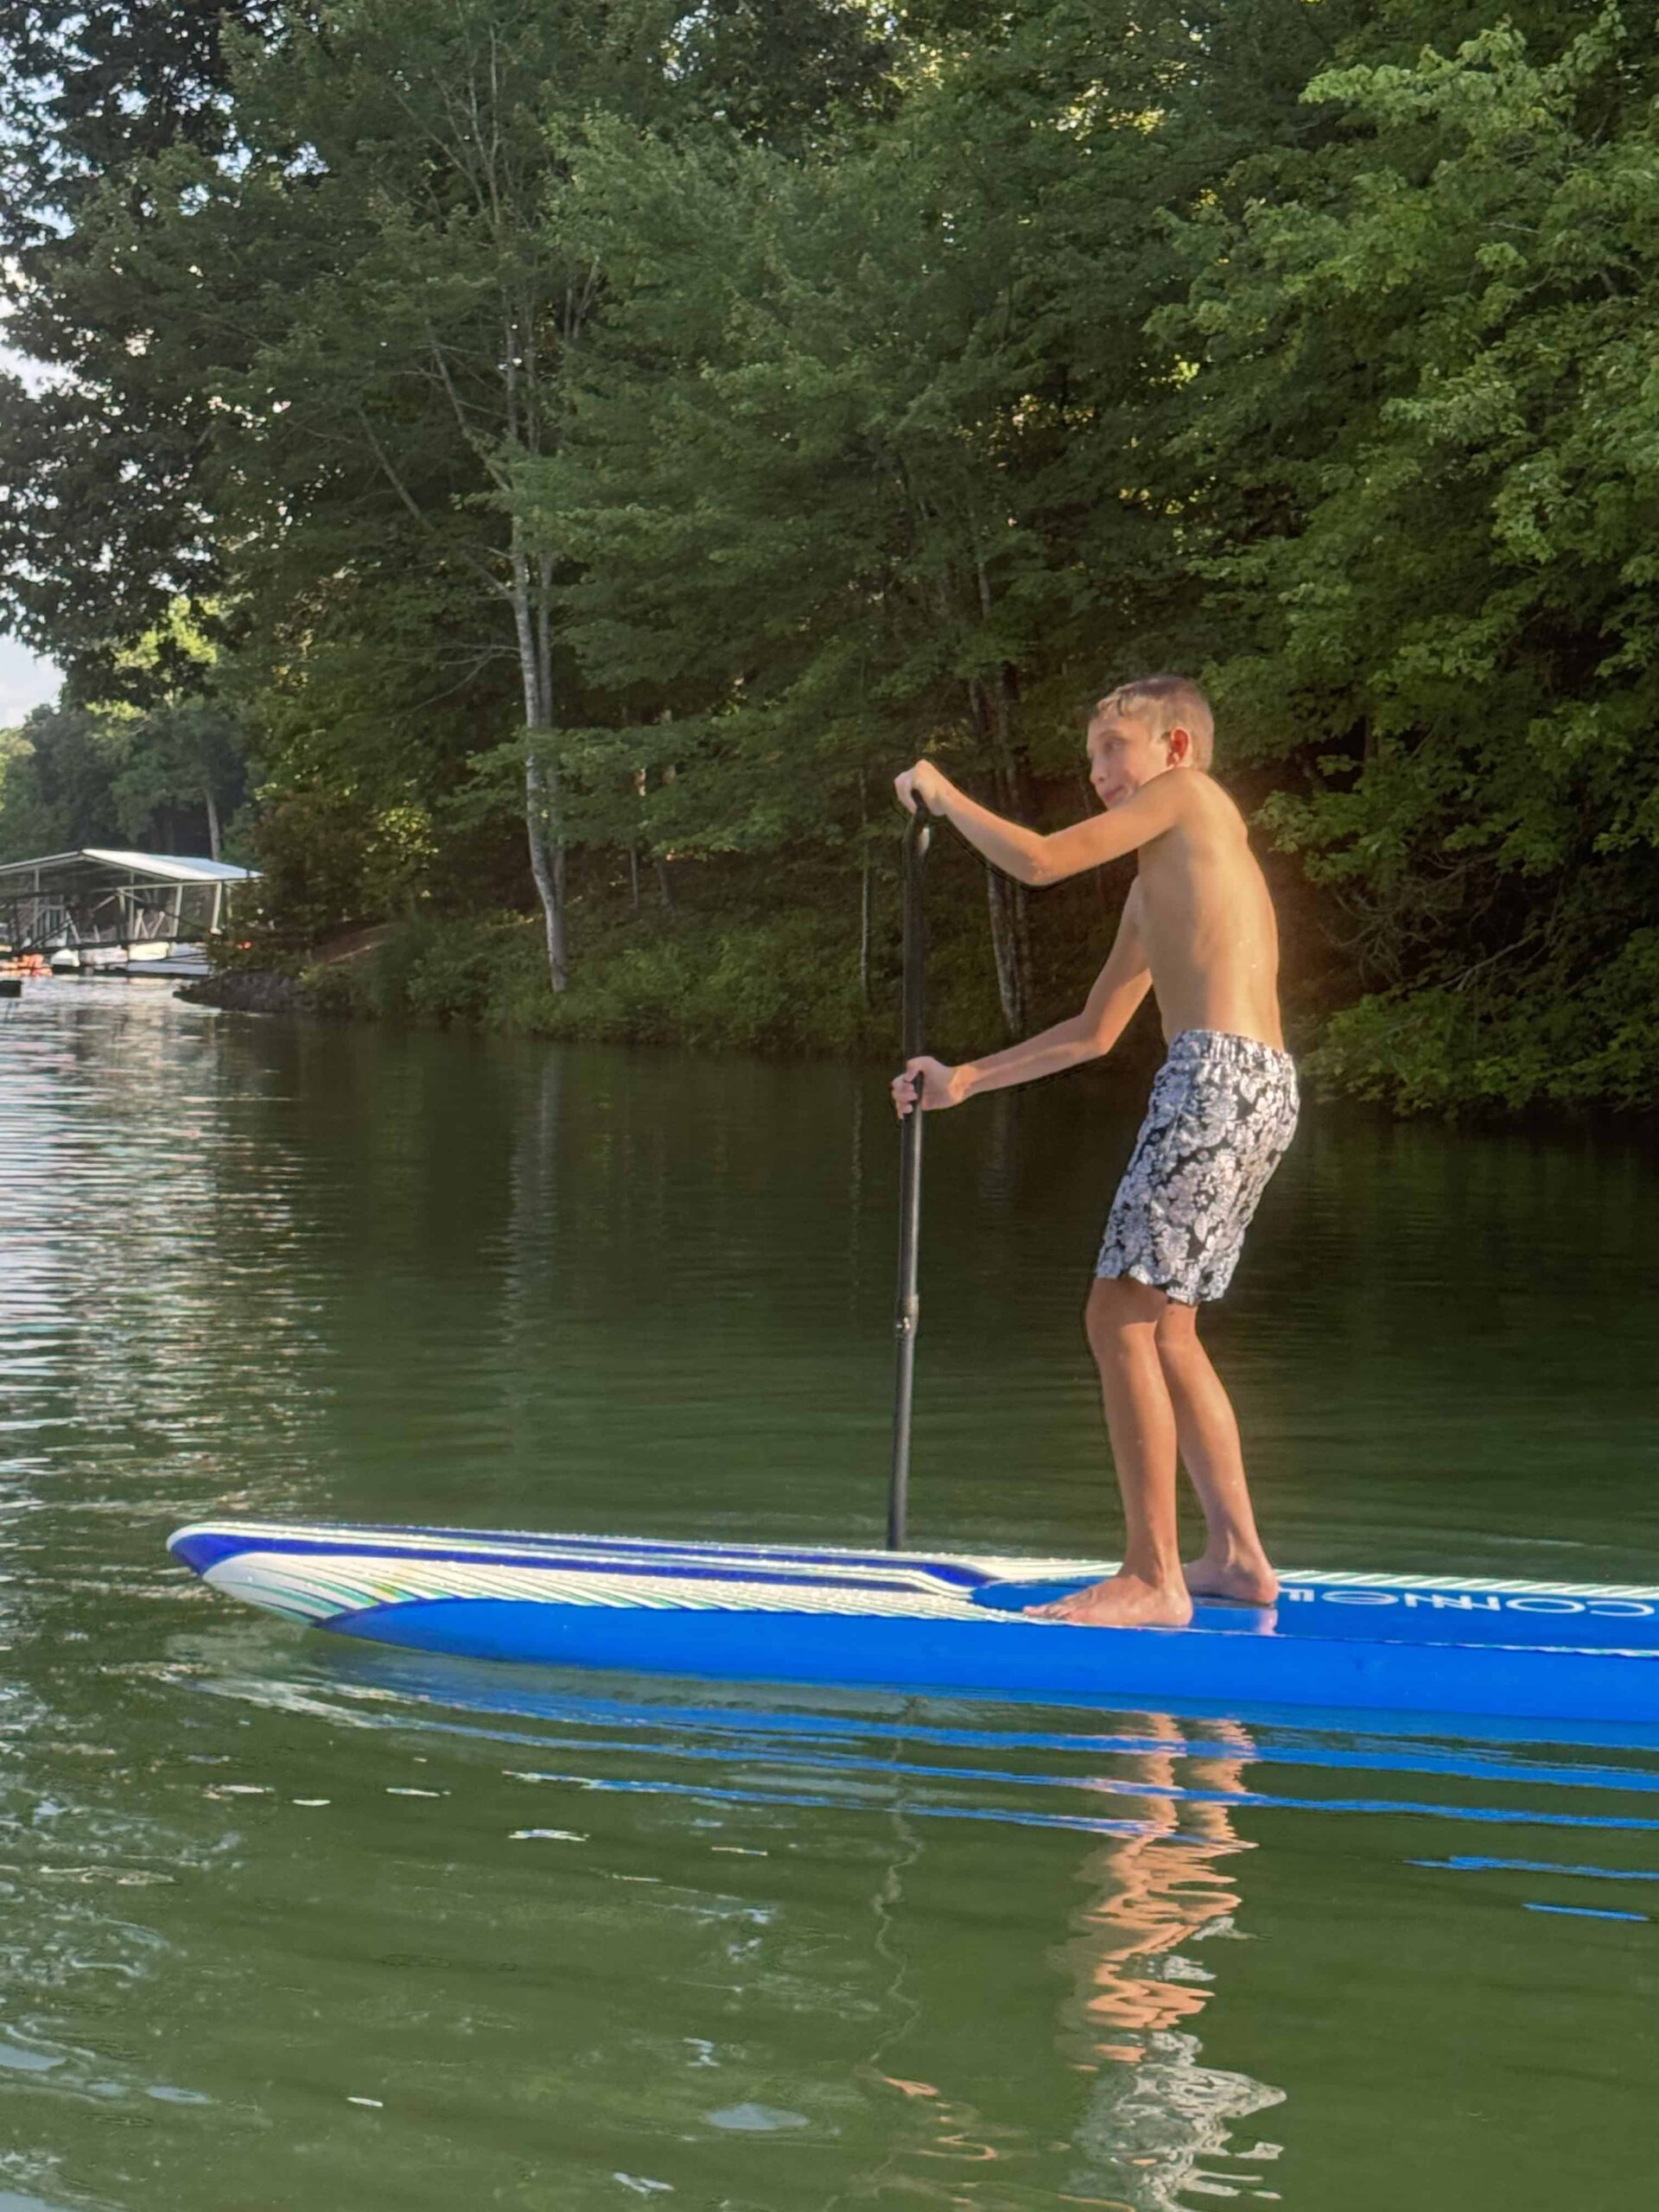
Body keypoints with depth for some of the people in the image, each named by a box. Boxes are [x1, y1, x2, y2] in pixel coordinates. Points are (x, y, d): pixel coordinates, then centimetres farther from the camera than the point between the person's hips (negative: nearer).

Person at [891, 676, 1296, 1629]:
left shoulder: (1189, 792, 3)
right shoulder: (1155, 889, 27)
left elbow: (1039, 861, -3)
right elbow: (1094, 1031, 31)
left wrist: (945, 794, 12)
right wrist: (964, 1081, 29)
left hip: (1222, 1076, -10)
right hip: (1259, 1089, 10)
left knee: (1122, 1316, -10)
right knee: (1165, 1327, 15)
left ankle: (1153, 1578, -10)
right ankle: (1239, 1557, 18)